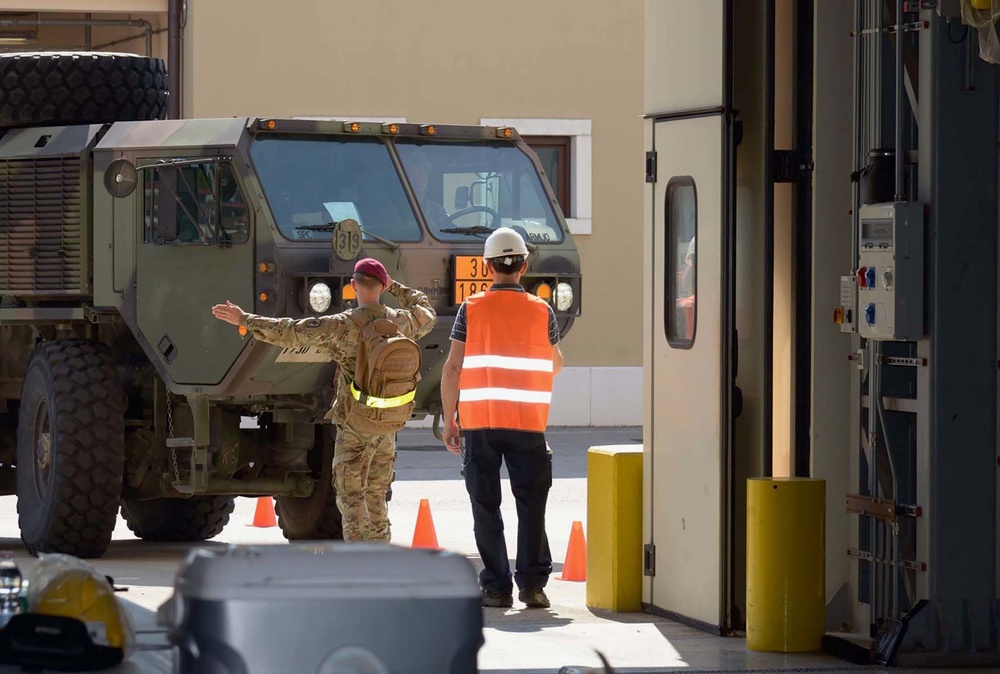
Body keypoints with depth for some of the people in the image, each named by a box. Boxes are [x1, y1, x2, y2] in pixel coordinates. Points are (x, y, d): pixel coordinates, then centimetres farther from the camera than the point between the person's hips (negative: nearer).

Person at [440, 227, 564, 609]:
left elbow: (452, 368, -3)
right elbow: (556, 364, 15)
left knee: (486, 506, 6)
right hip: (528, 423, 0)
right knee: (531, 504, 7)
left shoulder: (471, 310, -2)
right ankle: (532, 582, -1)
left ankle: (496, 588, 4)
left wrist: (449, 420, 5)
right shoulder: (542, 311, 1)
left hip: (479, 423, 0)